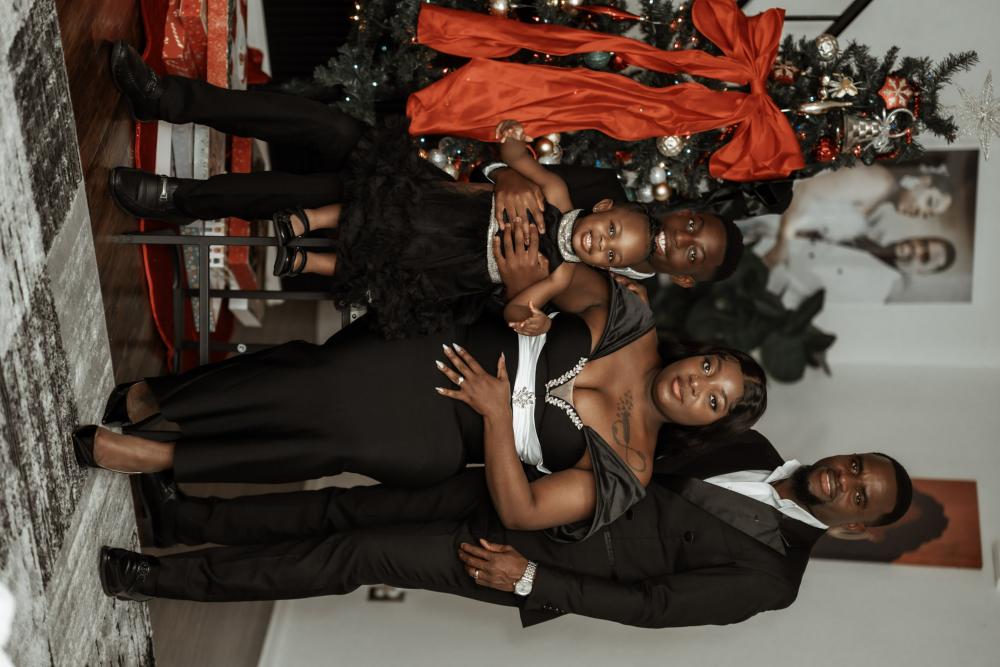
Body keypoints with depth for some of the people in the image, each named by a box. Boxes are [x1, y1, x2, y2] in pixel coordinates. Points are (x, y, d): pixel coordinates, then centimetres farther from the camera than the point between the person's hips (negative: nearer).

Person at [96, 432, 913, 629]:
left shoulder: (769, 574, -10)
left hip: (542, 553, -6)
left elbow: (653, 604, -15)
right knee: (355, 507, 0)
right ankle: (181, 517, 14)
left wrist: (530, 577, -20)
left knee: (360, 554, -9)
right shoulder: (754, 450, 9)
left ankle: (165, 577, 2)